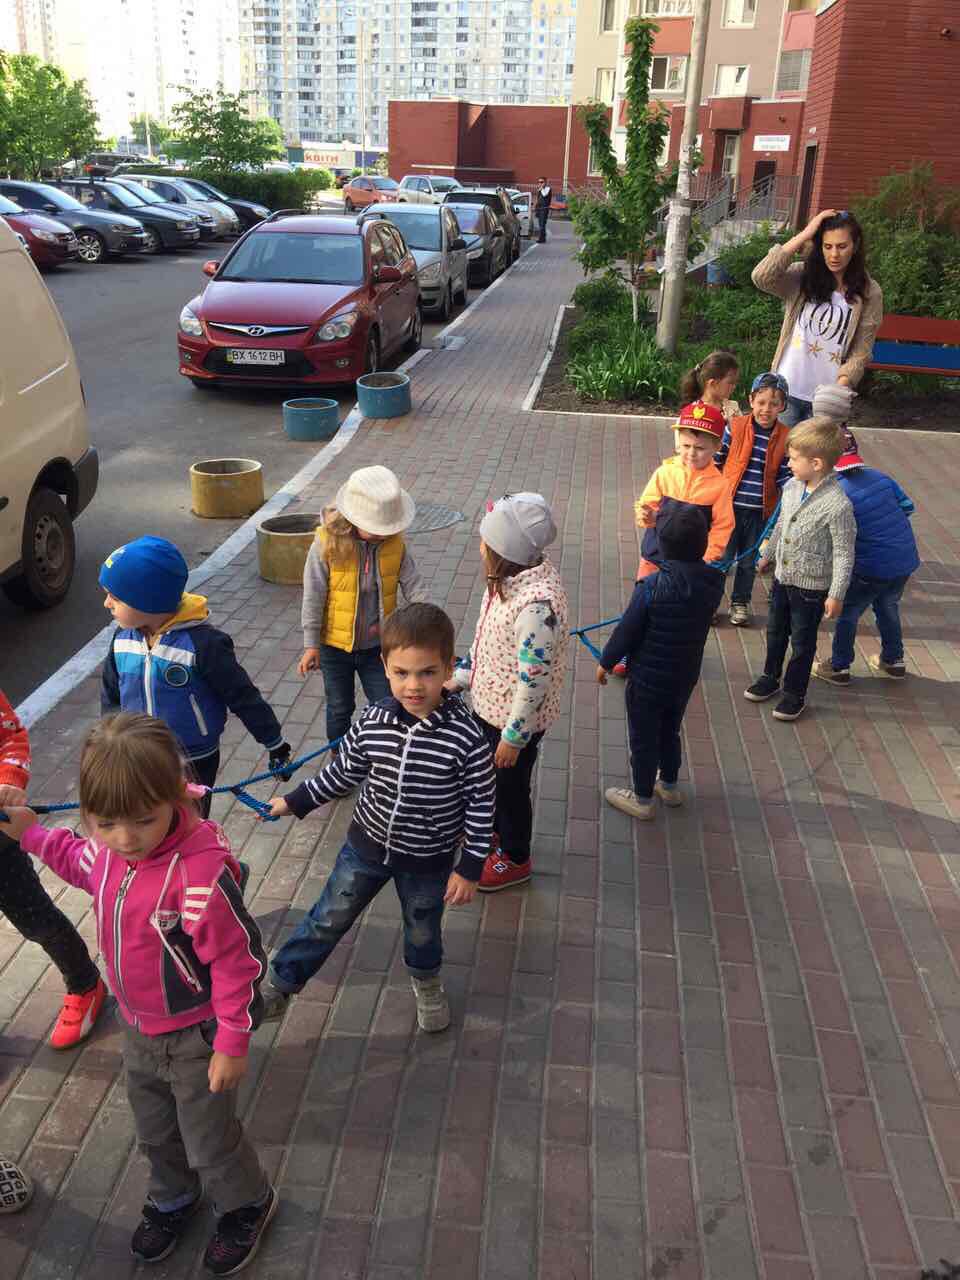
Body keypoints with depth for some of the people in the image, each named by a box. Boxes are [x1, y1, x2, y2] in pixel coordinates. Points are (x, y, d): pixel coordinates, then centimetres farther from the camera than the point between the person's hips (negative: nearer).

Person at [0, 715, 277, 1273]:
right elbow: (80, 861, 13)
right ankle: (173, 1198, 59)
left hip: (195, 1036, -7)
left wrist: (232, 1044, -20)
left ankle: (248, 1203, 48)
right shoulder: (110, 849, -15)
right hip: (139, 1028, 7)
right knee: (154, 1129, 30)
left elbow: (238, 962, -28)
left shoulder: (202, 875, -38)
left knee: (209, 1141, 17)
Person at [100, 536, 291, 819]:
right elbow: (110, 695, 9)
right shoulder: (123, 639, -8)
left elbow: (243, 697, -17)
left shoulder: (202, 644, -26)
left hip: (195, 764, -5)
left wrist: (275, 744, -8)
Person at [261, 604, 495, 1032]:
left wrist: (470, 868, -11)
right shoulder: (371, 722, -17)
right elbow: (343, 772, 1)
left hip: (428, 860, -1)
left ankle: (425, 980, 55)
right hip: (367, 844, 1)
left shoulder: (465, 736, -26)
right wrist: (296, 801, 8)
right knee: (327, 920, 16)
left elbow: (480, 805, -15)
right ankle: (279, 985, 37)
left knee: (423, 931, 23)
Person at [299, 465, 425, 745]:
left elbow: (413, 587, -6)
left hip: (377, 645, 2)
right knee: (340, 708, 18)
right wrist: (311, 645, -10)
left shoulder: (394, 543, -12)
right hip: (335, 646, -1)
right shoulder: (327, 543, -21)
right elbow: (313, 597, -14)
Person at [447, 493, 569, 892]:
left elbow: (533, 679, -29)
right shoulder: (512, 577, -7)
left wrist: (514, 737, -20)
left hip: (516, 717, -8)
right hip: (488, 703, 8)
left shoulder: (538, 604, -36)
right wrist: (460, 677, 15)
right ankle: (495, 829, 56)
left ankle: (515, 859, 41)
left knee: (510, 784, 15)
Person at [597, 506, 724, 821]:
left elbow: (627, 631, -19)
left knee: (643, 739, 15)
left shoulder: (652, 587, -29)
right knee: (670, 732, 28)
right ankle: (669, 785, 47)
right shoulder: (713, 582, -13)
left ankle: (642, 799, 32)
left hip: (648, 680, -5)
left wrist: (606, 662, -4)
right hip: (686, 677, 5)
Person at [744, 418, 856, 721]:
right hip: (783, 577, 7)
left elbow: (844, 553, -20)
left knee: (802, 642, 10)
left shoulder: (837, 505, -26)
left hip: (812, 586, -7)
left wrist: (836, 594, -18)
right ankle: (770, 678, 43)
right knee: (775, 631, 22)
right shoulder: (791, 488, -5)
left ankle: (794, 693, 27)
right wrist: (767, 554, 24)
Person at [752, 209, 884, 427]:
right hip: (787, 392, 0)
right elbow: (761, 277, -19)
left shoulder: (869, 293, -1)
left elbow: (860, 354, -2)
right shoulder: (801, 277, 0)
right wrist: (805, 234, -16)